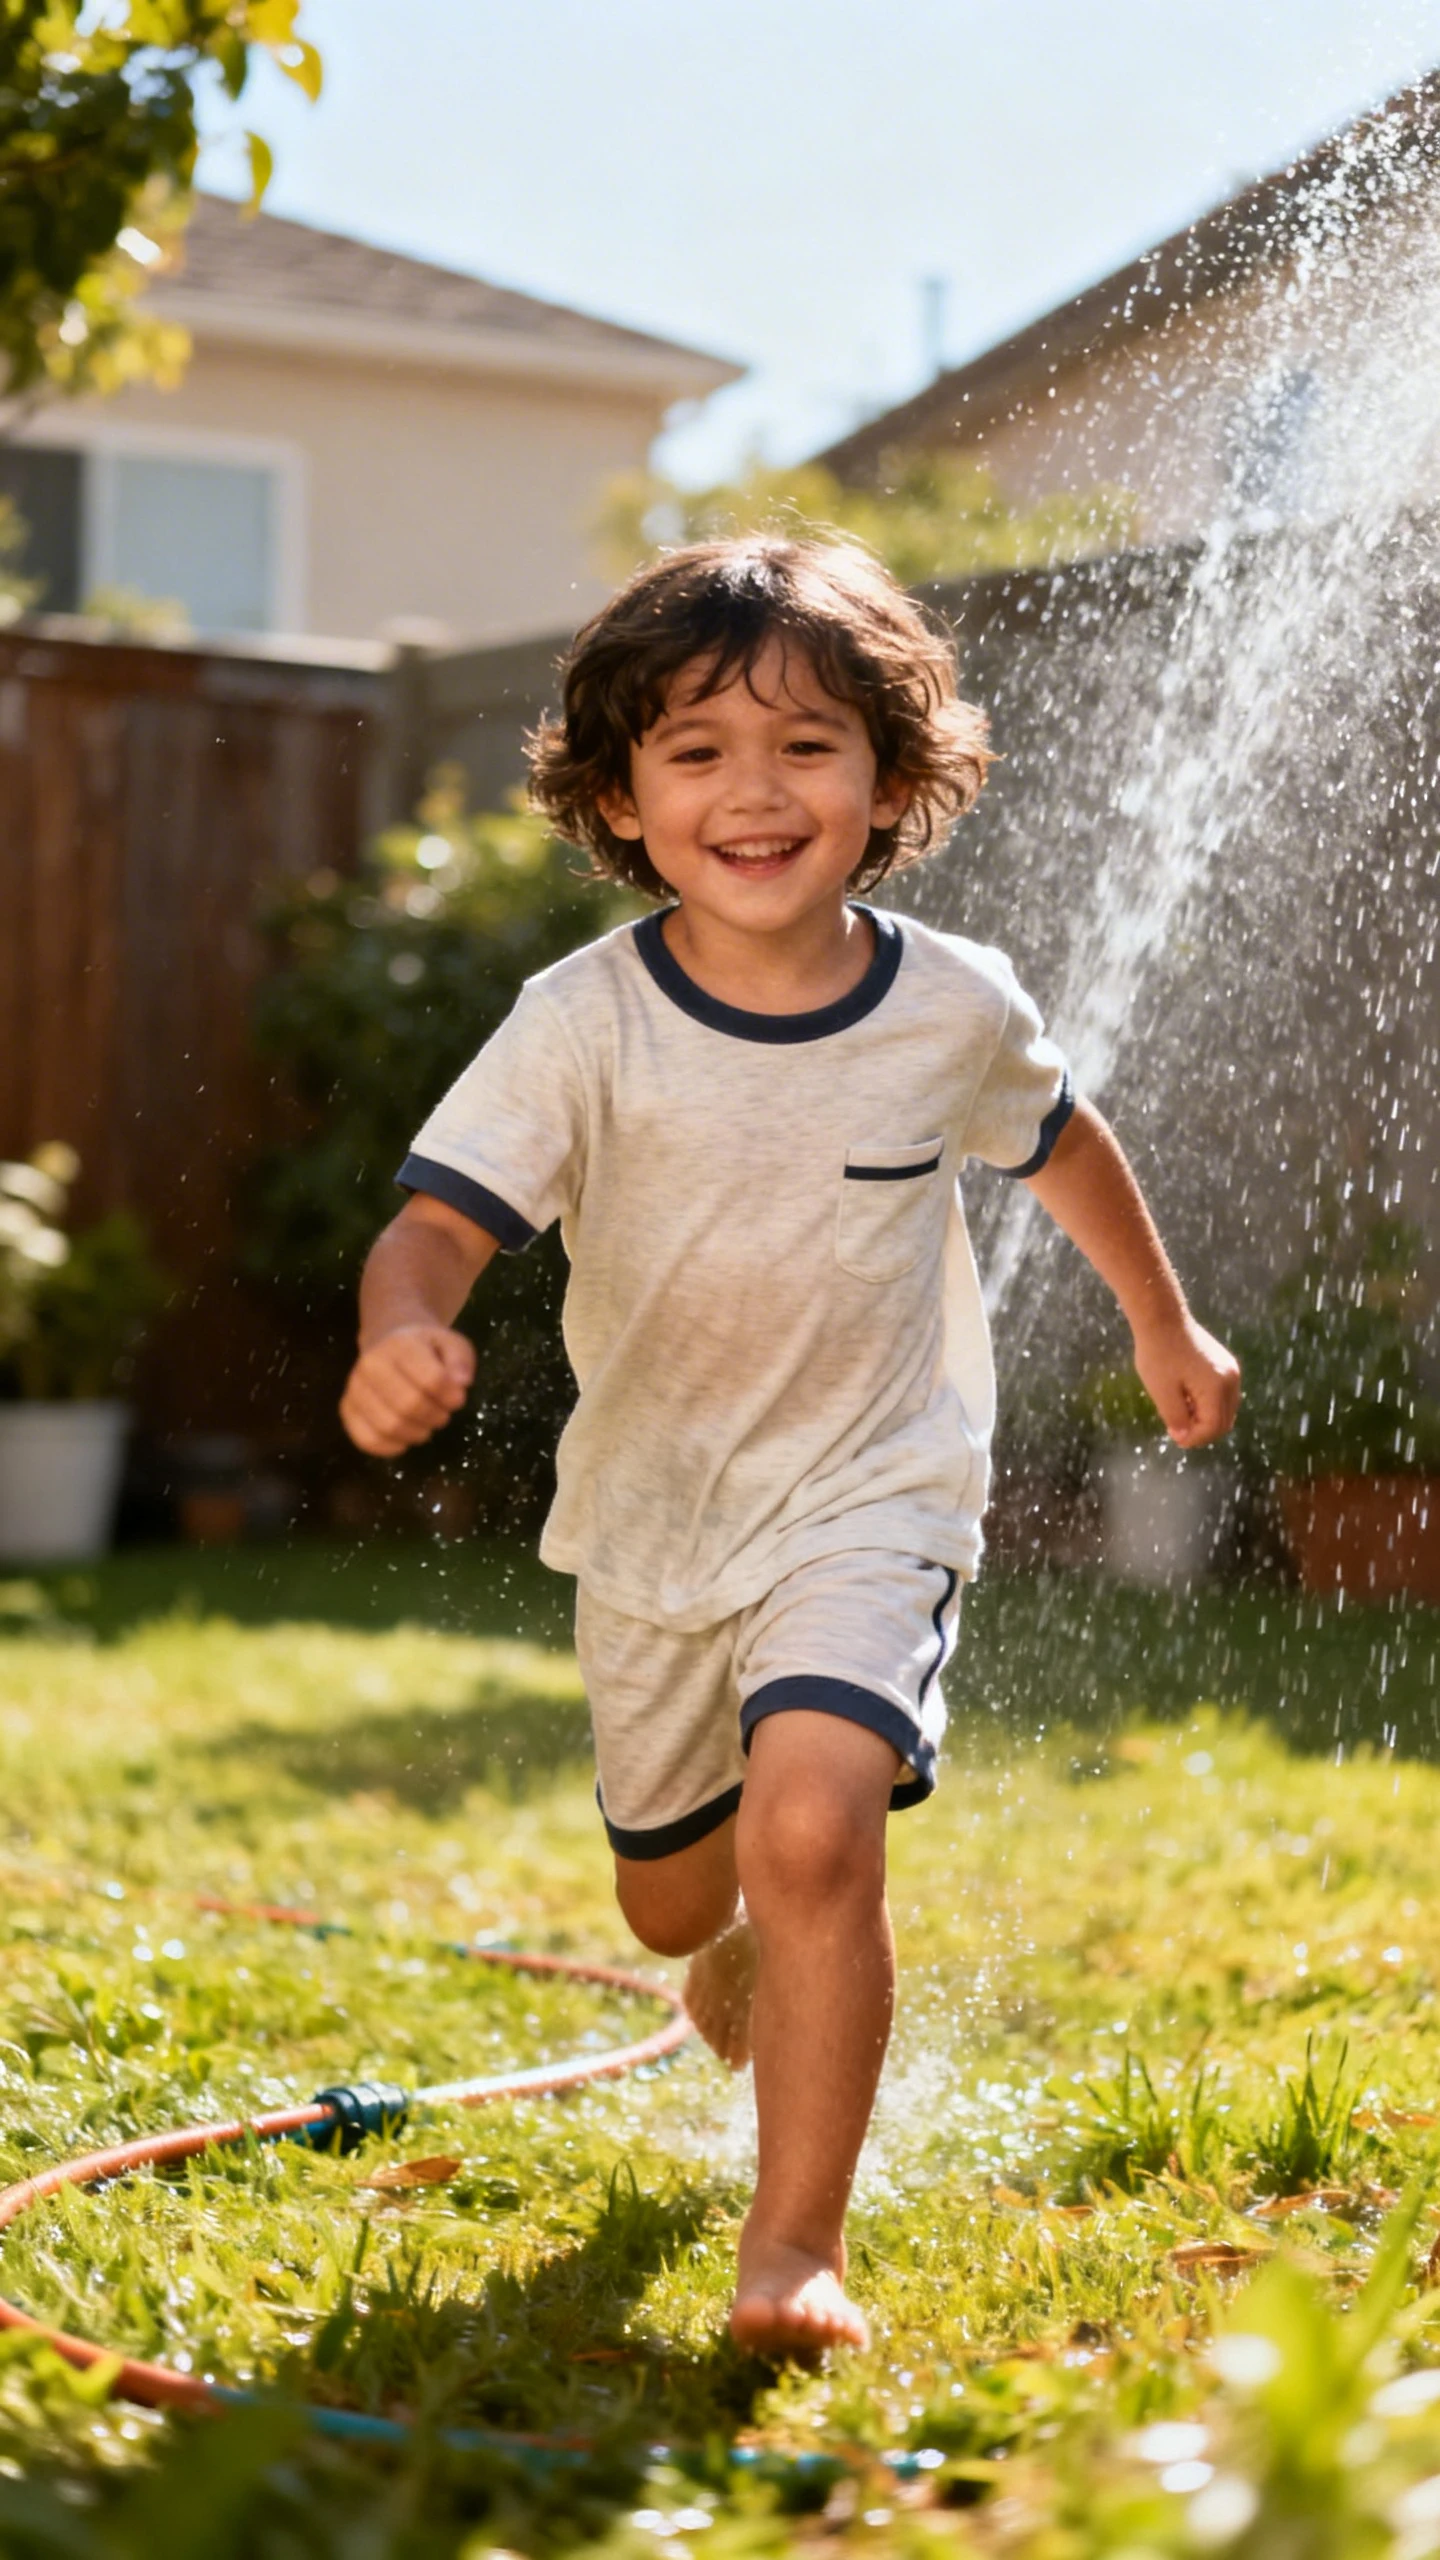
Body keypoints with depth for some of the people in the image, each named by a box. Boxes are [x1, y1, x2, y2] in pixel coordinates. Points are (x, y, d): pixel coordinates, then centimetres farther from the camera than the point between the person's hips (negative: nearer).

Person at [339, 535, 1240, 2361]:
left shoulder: (955, 1010, -11)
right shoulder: (585, 1023, -17)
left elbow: (1060, 1143, 10)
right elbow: (441, 1217, -23)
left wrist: (1166, 1328, 24)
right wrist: (402, 1336, -47)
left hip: (870, 1502, -2)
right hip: (648, 1514, 2)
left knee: (814, 1833, -27)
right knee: (666, 1901, 20)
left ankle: (799, 2246, -13)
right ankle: (753, 1940, 59)